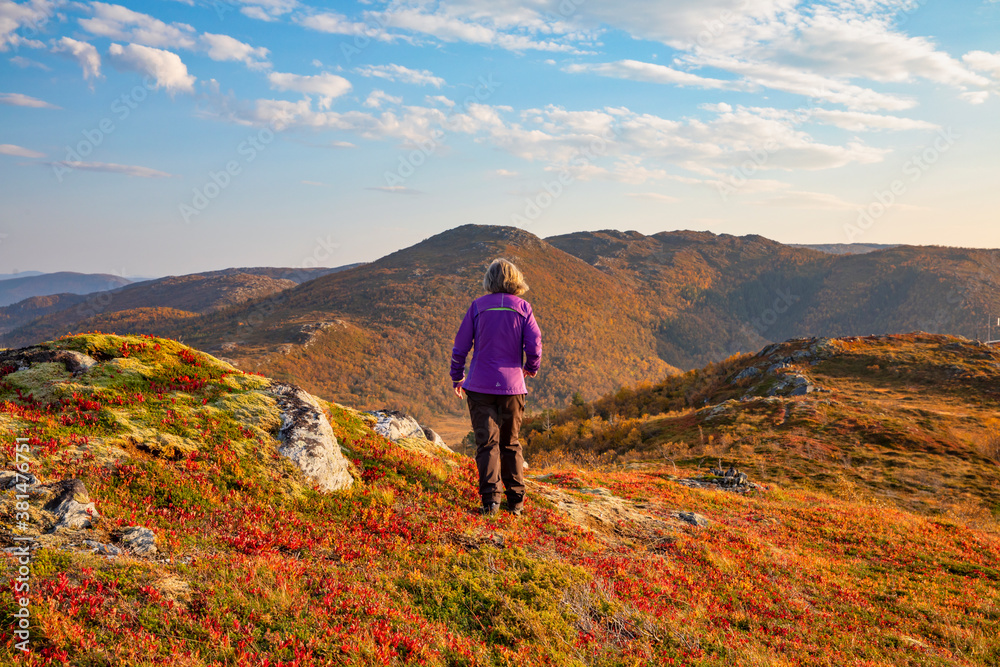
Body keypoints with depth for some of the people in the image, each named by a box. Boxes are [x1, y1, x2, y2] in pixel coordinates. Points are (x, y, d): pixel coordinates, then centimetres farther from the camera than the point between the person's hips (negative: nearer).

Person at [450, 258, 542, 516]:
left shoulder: (478, 306, 0)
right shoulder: (523, 307, 0)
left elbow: (461, 344, 2)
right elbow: (534, 345, -4)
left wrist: (457, 377, 14)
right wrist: (531, 367, 17)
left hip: (480, 386, -1)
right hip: (512, 385, 1)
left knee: (487, 442, 2)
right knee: (511, 443, 13)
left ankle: (490, 499, -5)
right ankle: (516, 500, 15)